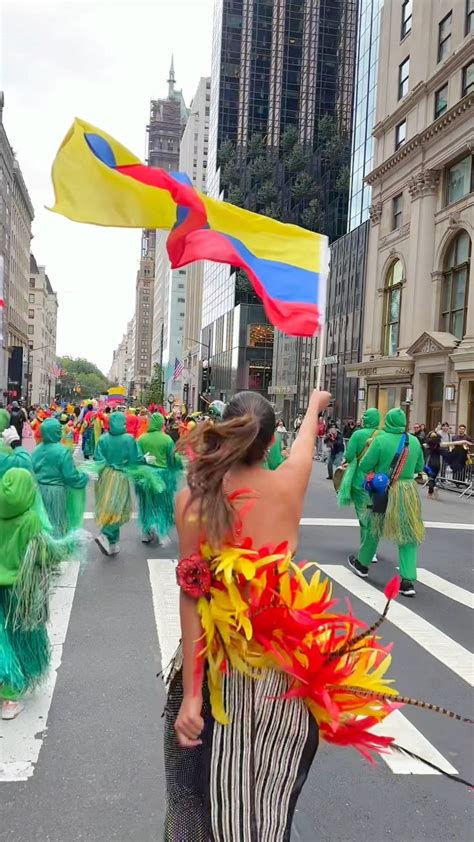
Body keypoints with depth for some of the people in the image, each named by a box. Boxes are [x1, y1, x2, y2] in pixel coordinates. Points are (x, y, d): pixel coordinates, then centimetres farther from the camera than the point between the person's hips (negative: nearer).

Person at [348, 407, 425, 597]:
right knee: (408, 534, 6)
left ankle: (362, 564, 37)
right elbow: (419, 467, 12)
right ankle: (408, 580, 0)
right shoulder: (414, 441, 0)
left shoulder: (381, 440, -12)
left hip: (385, 491, -2)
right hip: (409, 491, 2)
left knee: (375, 527, 18)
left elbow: (364, 466, -9)